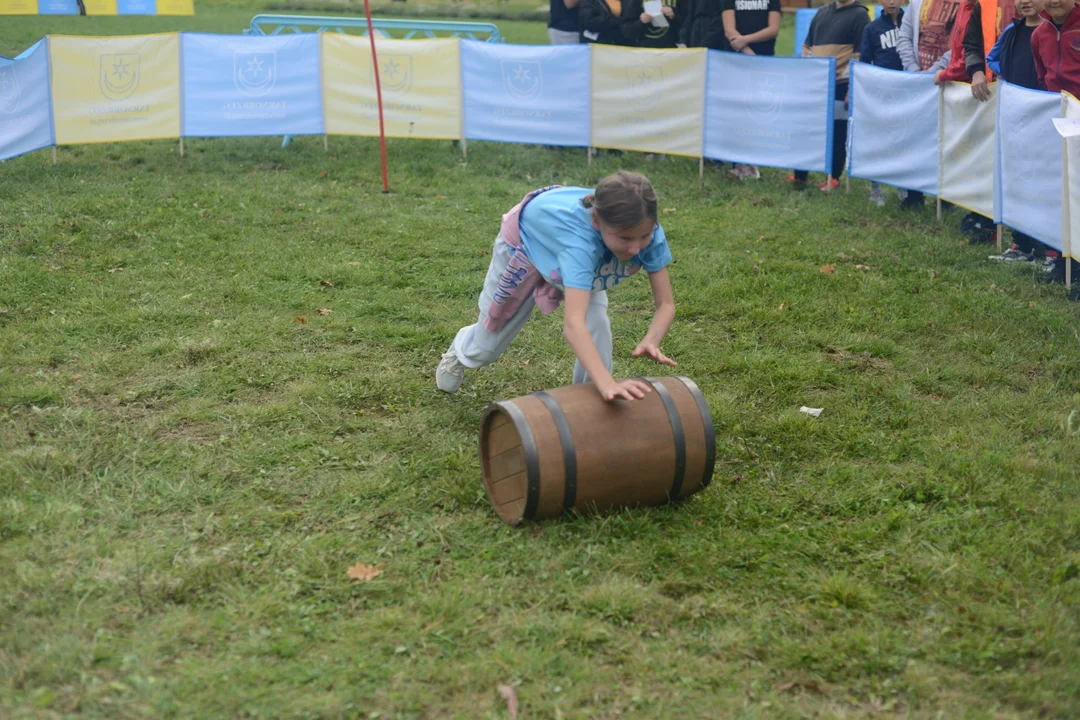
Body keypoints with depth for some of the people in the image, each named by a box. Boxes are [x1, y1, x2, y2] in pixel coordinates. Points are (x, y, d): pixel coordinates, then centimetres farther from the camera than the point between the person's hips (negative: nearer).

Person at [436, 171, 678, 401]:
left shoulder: (648, 232, -38)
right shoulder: (579, 235, -53)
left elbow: (666, 304, -32)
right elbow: (573, 323, -62)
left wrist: (651, 342, -54)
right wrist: (607, 384, -74)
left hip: (576, 251, 3)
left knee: (596, 322, -23)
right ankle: (461, 349, 54)